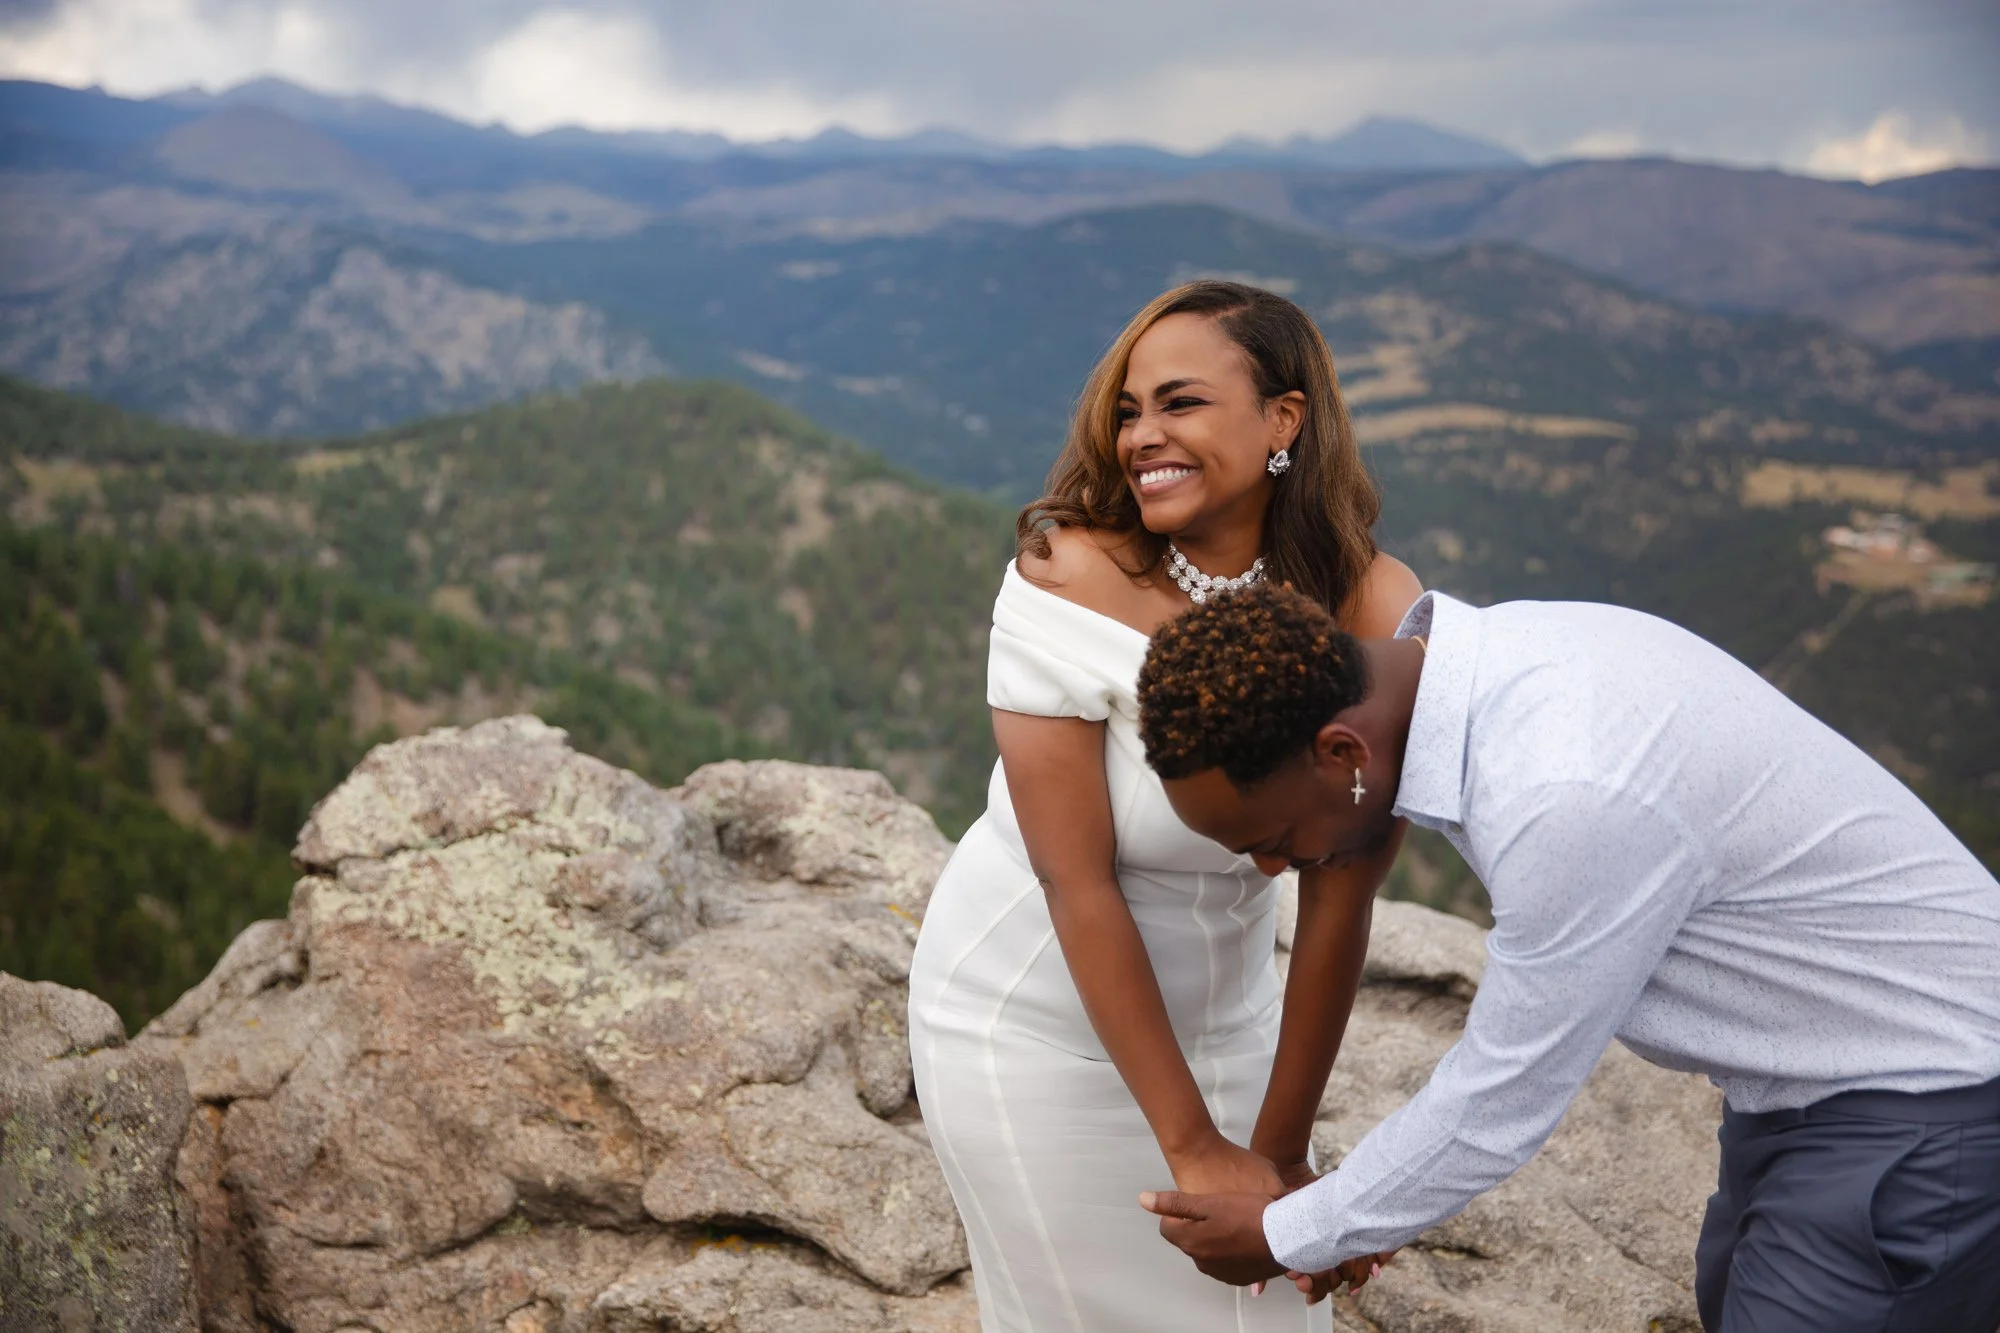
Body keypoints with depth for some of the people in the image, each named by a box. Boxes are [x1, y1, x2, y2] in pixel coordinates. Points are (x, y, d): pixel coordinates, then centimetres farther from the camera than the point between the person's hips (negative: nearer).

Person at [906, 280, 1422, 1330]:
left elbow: (1337, 905, -13)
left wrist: (1280, 1150, -10)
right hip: (1034, 1021, -3)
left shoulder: (1375, 620, -16)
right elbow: (1078, 884, -22)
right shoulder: (1068, 581, -24)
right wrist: (1192, 1145, -20)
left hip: (1220, 1010, 3)